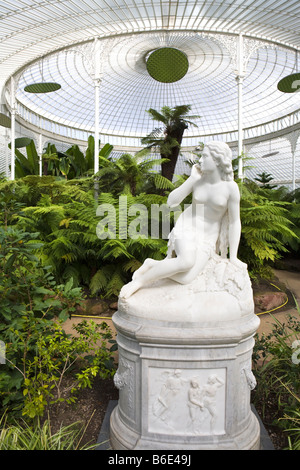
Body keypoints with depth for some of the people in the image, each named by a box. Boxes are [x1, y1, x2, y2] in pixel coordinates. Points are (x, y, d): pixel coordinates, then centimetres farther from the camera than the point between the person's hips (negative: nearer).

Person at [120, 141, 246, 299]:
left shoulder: (231, 187, -12)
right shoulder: (198, 179, -4)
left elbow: (235, 222, -7)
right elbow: (171, 202, -8)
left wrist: (233, 257, -7)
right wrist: (192, 179, -15)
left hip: (206, 240, 1)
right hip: (186, 227, 0)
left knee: (186, 278, -27)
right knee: (187, 262, -35)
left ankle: (154, 264, -3)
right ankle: (139, 281, -18)